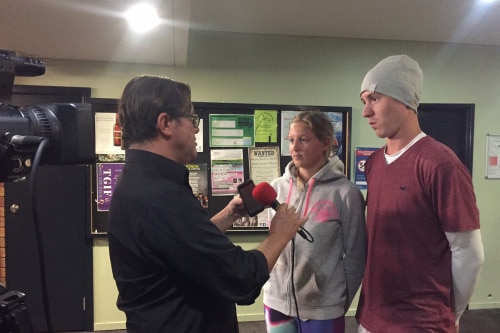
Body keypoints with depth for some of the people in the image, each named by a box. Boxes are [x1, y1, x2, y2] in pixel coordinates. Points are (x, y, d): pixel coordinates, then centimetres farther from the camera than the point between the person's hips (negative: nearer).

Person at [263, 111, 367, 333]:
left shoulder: (345, 193, -13)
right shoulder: (277, 187, -2)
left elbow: (355, 257, -5)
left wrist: (341, 303, 1)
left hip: (323, 309, -3)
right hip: (277, 302, 3)